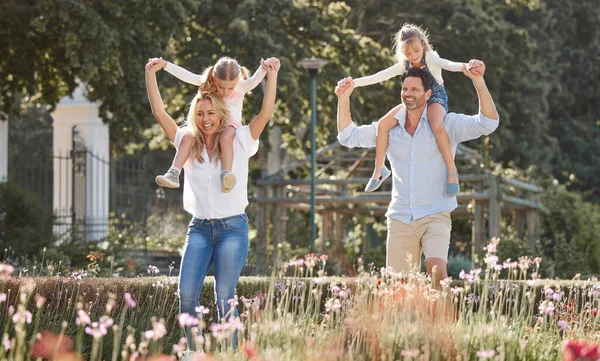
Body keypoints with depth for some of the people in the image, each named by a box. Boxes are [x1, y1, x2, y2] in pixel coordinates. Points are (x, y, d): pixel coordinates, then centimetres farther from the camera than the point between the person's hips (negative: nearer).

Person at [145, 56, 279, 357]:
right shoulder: (188, 144, 8)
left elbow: (265, 113, -9)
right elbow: (159, 112, 6)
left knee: (224, 298, -7)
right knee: (186, 292, -12)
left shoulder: (238, 142, 1)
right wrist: (150, 74, 2)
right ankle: (192, 350, 0)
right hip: (199, 228, 3)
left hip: (233, 227, -3)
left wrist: (272, 75, -17)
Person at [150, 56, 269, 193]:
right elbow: (186, 75, -9)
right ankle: (173, 175, -27)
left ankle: (226, 176, -48)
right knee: (188, 136, -22)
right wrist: (164, 64, -15)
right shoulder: (207, 82, -7)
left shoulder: (241, 87, -13)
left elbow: (255, 80, -31)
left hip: (231, 125, -3)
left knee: (226, 138, -37)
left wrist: (264, 68, -52)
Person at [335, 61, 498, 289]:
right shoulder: (390, 128, 11)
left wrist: (478, 81, -25)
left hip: (435, 216, -4)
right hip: (400, 219, 4)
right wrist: (343, 100, 2)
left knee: (436, 268, -29)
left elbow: (488, 123, -13)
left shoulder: (447, 125, 0)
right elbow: (348, 136, 16)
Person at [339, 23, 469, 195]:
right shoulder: (404, 65, -5)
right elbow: (379, 76, -5)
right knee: (384, 124, -11)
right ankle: (379, 170, 5)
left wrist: (463, 66, -63)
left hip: (435, 99, -6)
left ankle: (452, 171, -29)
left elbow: (446, 64, -41)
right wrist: (353, 83, -12)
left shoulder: (430, 58, -21)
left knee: (437, 126, -40)